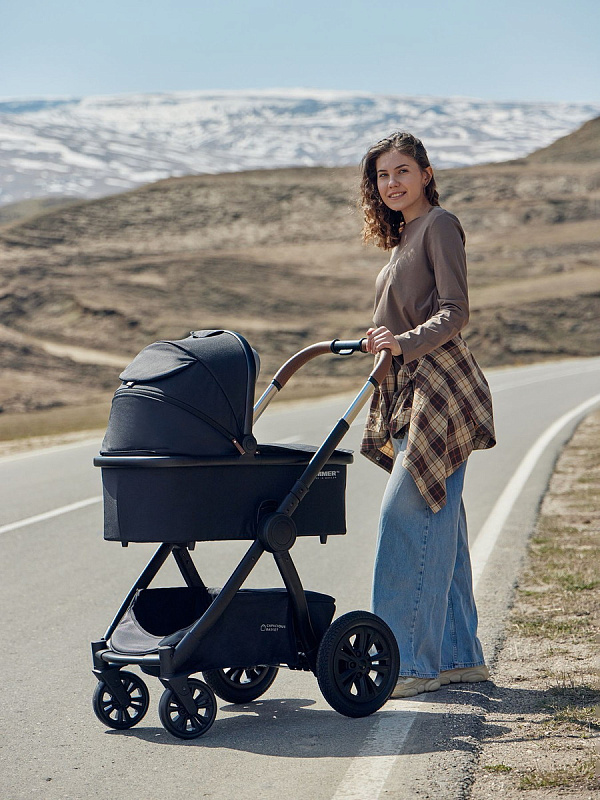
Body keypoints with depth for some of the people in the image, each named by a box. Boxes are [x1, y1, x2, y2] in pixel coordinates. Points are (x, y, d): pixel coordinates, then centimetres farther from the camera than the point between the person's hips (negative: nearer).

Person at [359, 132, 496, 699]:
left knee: (405, 516, -14)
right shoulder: (403, 237, 21)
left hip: (440, 390, -10)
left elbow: (454, 312, -17)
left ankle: (410, 662, -13)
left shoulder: (439, 225, -6)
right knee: (439, 527, 10)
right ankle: (460, 656, 15)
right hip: (411, 394, 10)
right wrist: (382, 338, 13)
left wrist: (407, 342, -30)